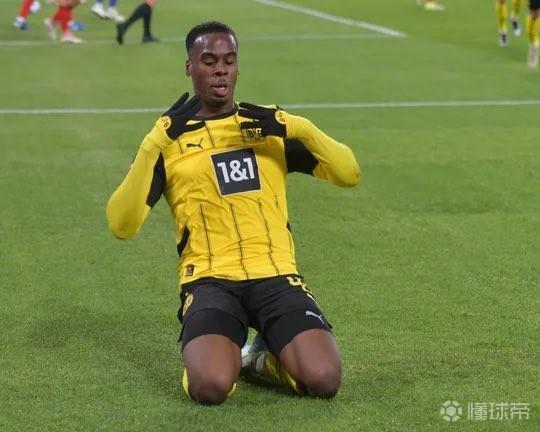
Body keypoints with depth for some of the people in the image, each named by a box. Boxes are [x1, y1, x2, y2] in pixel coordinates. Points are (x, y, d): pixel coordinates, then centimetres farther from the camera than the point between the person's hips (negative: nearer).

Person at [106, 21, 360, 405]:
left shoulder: (272, 125, 12)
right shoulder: (168, 139, 6)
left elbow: (349, 174, 7)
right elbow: (121, 225, -5)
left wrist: (300, 130, -9)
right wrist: (155, 143, -14)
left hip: (275, 275, 2)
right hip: (210, 279, -2)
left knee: (323, 380, -23)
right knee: (210, 386, -31)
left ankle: (266, 359, 11)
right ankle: (228, 355, 7)